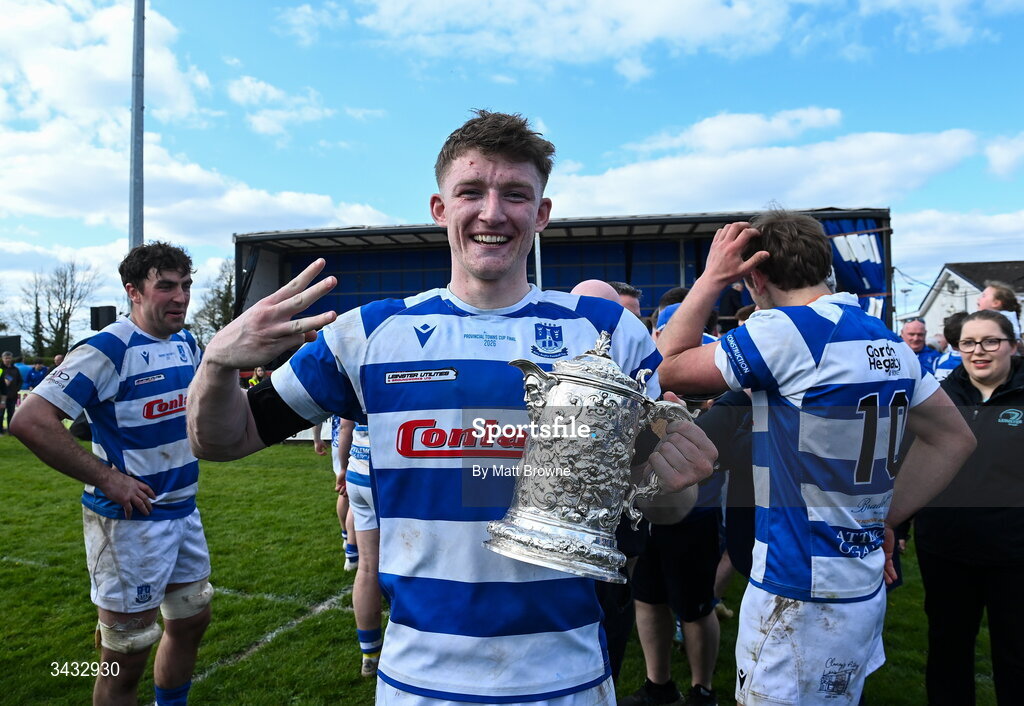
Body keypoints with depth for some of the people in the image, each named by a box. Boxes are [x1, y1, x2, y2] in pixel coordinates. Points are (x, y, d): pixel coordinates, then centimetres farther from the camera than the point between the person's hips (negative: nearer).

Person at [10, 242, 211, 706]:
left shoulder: (186, 343, 6)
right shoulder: (108, 349, -18)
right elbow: (30, 421, -25)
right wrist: (106, 478, -22)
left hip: (183, 510, 8)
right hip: (130, 521, -8)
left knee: (191, 620, 21)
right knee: (128, 656, 4)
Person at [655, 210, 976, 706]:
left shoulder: (785, 331, -19)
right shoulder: (889, 342, 6)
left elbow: (667, 370, -14)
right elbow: (953, 438, 14)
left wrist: (711, 278, -7)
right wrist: (886, 517, 10)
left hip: (798, 596, -8)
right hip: (865, 590, 8)